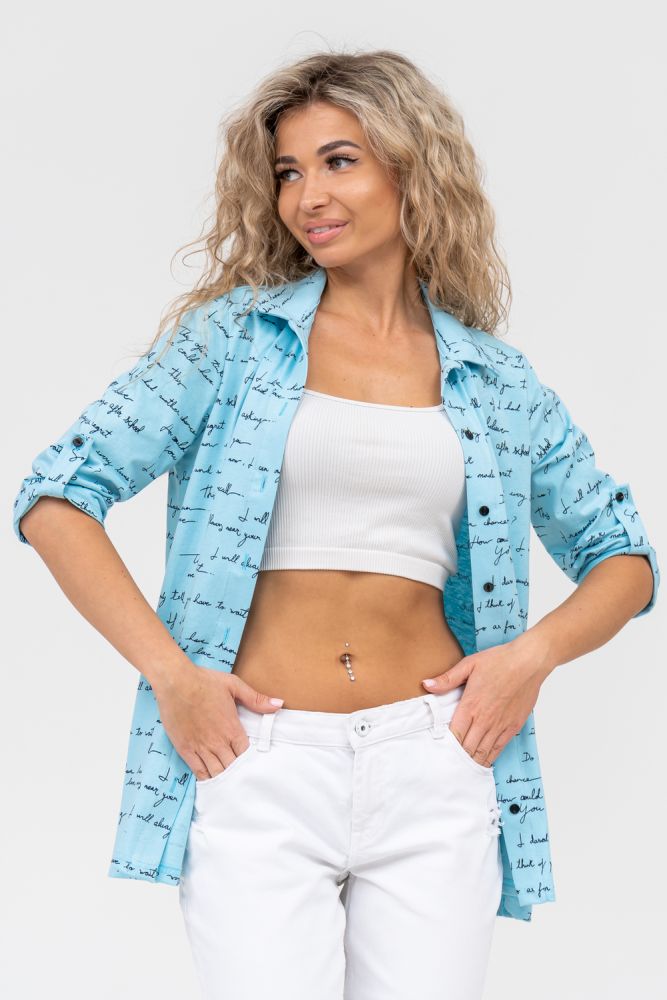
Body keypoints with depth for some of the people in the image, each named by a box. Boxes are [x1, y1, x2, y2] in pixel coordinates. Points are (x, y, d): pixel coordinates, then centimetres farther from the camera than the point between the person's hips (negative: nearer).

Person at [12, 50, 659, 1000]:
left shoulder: (496, 381, 10)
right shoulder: (236, 334, 5)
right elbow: (55, 497, 0)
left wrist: (535, 651, -1)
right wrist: (168, 671, -9)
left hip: (431, 768, 2)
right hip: (259, 765, -1)